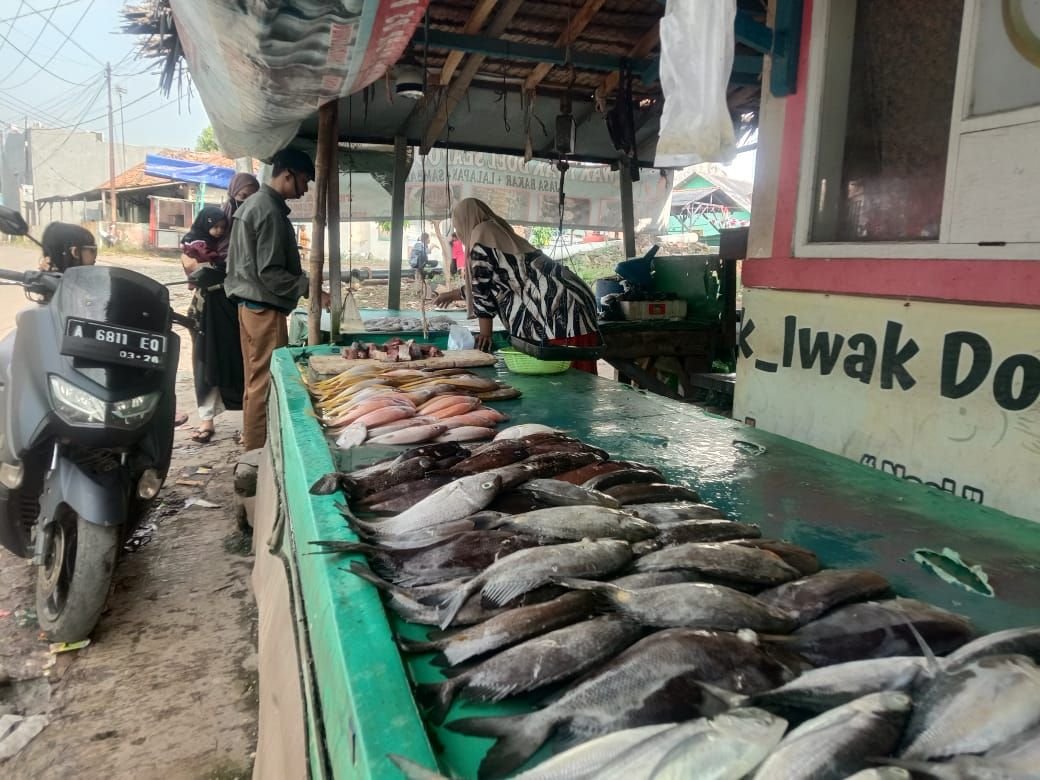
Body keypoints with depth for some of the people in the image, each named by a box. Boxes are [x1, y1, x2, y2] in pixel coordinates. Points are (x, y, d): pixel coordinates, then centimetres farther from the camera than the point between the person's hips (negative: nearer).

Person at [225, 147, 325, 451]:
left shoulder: (254, 203, 15)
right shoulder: (270, 210, -16)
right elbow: (270, 272, -21)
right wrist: (310, 290, -18)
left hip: (250, 303, 10)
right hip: (265, 306, -10)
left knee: (256, 378, 15)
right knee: (266, 381, -4)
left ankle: (251, 441, 24)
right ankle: (257, 448, 2)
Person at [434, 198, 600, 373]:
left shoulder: (481, 234, -1)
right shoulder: (500, 233, 25)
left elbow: (483, 289, -3)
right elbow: (487, 282, 39)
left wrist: (485, 332, 6)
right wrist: (454, 294, 52)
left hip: (561, 310, -10)